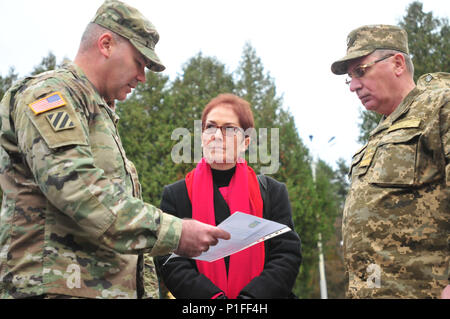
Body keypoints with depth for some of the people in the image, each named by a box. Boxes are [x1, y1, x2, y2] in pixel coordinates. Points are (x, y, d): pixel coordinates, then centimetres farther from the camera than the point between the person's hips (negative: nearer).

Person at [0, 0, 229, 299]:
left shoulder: (102, 114, 25)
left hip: (113, 288, 9)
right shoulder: (47, 93, -6)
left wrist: (147, 291, 18)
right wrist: (174, 232, -21)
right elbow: (77, 189, -22)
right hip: (58, 287, -9)